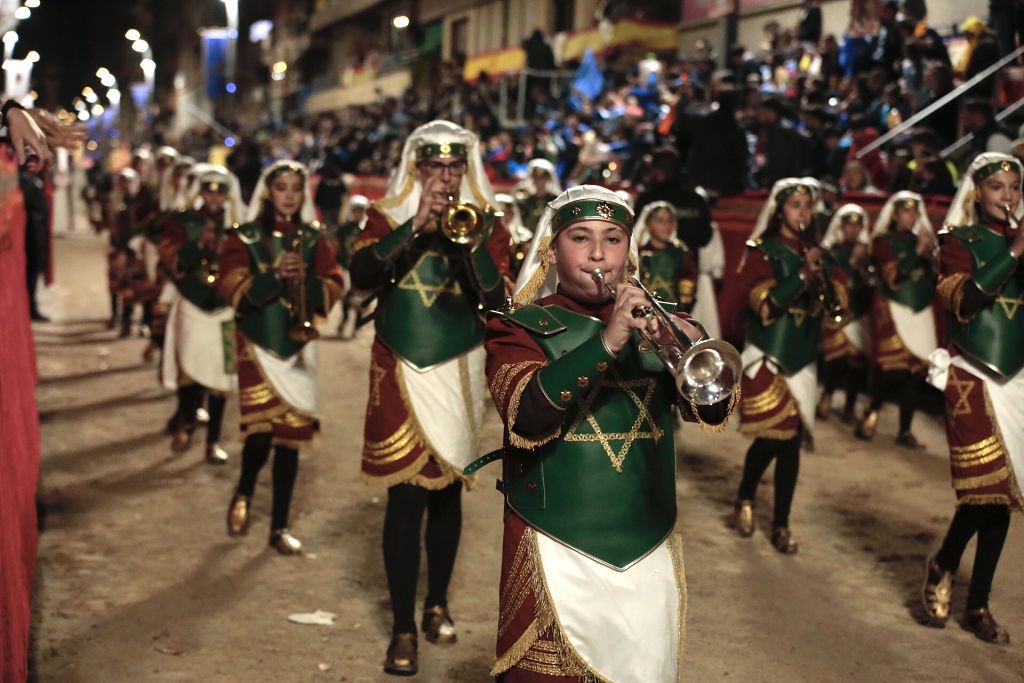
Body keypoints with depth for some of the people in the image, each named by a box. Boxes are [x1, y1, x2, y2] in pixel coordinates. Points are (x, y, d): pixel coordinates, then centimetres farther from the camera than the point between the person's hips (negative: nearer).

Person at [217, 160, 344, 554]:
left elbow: (333, 288, 1)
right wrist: (274, 275, -24)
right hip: (257, 345, -3)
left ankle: (280, 527, 13)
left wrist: (306, 279, -18)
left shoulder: (314, 239, 8)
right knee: (260, 431, -14)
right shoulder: (244, 238, -1)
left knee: (291, 435, 3)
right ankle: (243, 495, 19)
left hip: (298, 347, 3)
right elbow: (234, 291, -11)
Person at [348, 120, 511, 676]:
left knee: (447, 489, 12)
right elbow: (359, 275, -17)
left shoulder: (485, 223, 2)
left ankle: (437, 604, 30)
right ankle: (402, 628, 2)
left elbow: (499, 299, -10)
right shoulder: (387, 217, 1)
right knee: (407, 494, -6)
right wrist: (415, 226, -24)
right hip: (400, 371, -1)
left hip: (457, 372, 2)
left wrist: (470, 239, -22)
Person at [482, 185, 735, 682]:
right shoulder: (523, 327, -1)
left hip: (649, 553, 3)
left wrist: (694, 347, -25)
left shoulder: (656, 323, 9)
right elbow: (525, 417, -20)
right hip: (557, 555, -3)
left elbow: (714, 413, -5)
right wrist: (605, 343, -30)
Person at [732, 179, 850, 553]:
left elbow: (839, 306, 3)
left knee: (792, 439, 2)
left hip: (803, 358, 4)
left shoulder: (817, 253, 11)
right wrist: (803, 274, -22)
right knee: (771, 437, -7)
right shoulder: (761, 251, -3)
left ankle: (781, 525, 11)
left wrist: (822, 275, -15)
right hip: (767, 355, -4)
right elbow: (767, 305, -16)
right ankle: (745, 499, 22)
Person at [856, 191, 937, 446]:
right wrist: (917, 252, -17)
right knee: (891, 367, -11)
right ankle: (871, 415, 11)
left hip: (921, 312, 5)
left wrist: (931, 255, -6)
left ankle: (905, 430, 6)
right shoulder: (883, 241, 0)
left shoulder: (921, 241, 16)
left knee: (916, 370, -1)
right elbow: (893, 278, -13)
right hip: (892, 310, -5)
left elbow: (935, 278, 10)